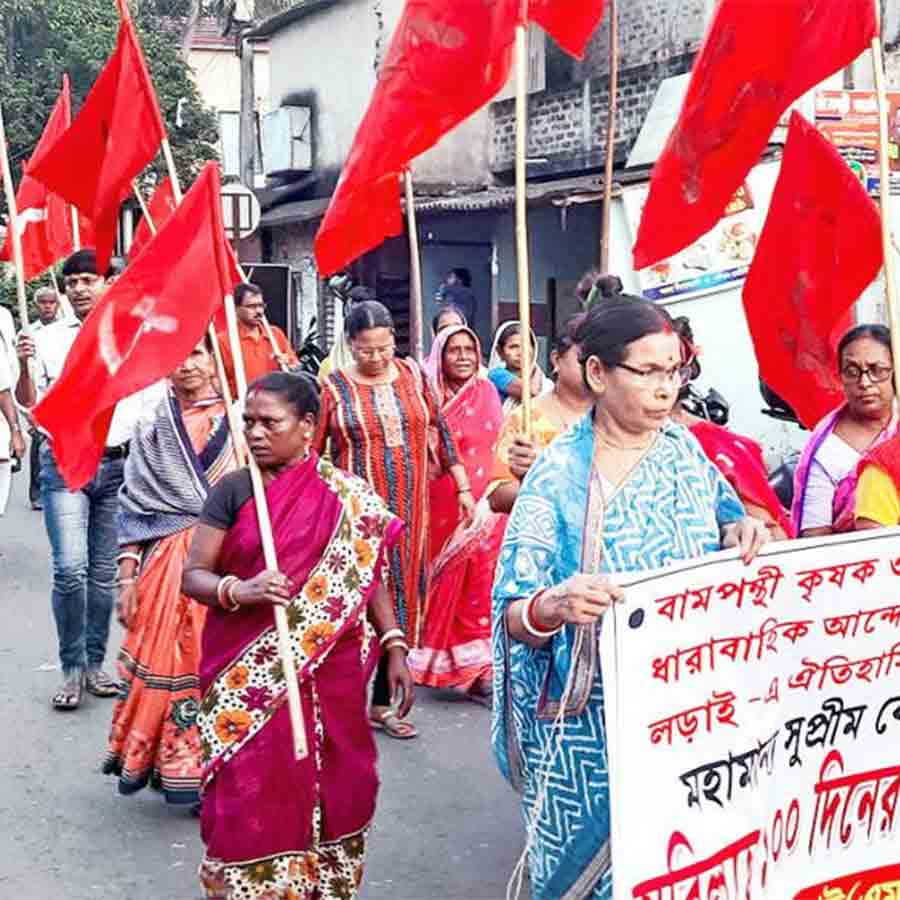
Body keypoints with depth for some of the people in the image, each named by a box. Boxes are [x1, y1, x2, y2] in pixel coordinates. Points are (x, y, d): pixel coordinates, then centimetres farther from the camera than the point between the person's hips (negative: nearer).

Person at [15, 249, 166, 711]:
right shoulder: (48, 339, 6)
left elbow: (155, 404, 8)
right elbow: (28, 401, 1)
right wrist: (25, 366, -16)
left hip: (119, 465, 1)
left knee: (104, 572, 6)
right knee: (70, 569, -12)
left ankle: (95, 664, 18)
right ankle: (72, 669, 1)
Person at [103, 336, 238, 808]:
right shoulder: (152, 426, 8)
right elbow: (133, 506, 6)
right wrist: (127, 575, -1)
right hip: (168, 562, 0)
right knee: (168, 659, 0)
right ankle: (175, 767, 15)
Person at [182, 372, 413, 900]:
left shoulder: (347, 495, 1)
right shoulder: (233, 491, -1)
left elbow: (369, 576, 6)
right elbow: (193, 575, -1)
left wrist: (395, 649, 0)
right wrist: (237, 590, -21)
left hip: (330, 673, 1)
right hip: (250, 675, -1)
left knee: (331, 790, 10)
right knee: (254, 796, 0)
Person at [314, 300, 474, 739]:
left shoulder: (412, 374, 6)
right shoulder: (334, 387, -3)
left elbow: (439, 430, 13)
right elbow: (311, 452, 0)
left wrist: (463, 486, 11)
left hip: (410, 507, 4)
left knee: (402, 593, 6)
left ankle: (381, 701, 15)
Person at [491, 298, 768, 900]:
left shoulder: (683, 448, 2)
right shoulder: (560, 474, -14)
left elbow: (719, 520, 16)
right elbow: (514, 616, -18)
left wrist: (742, 531, -7)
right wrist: (553, 605, -41)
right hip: (591, 718, -5)